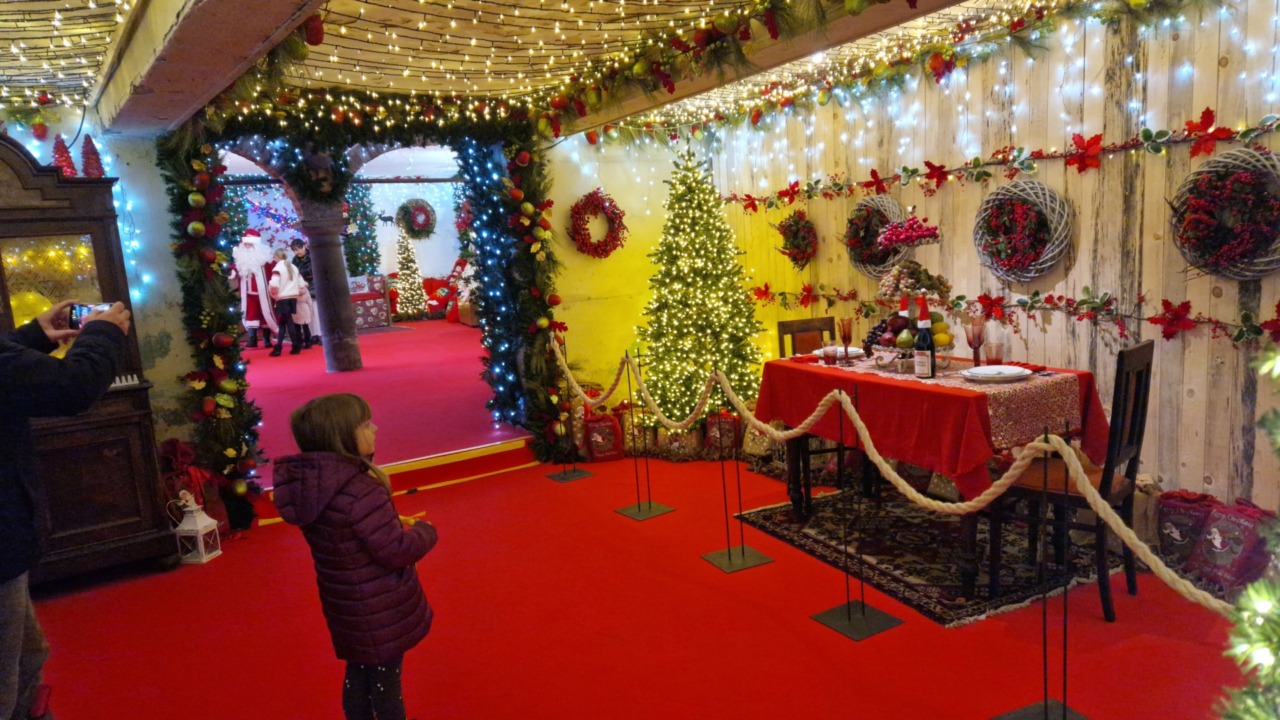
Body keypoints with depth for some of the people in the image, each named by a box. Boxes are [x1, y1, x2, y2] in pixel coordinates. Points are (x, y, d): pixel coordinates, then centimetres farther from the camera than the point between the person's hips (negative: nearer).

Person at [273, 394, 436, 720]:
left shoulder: (310, 484, -4)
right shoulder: (359, 490, -31)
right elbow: (396, 551, -26)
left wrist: (393, 523, 3)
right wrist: (424, 531, -8)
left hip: (348, 606, 8)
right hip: (381, 610, -8)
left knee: (358, 677, 24)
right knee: (385, 683, 12)